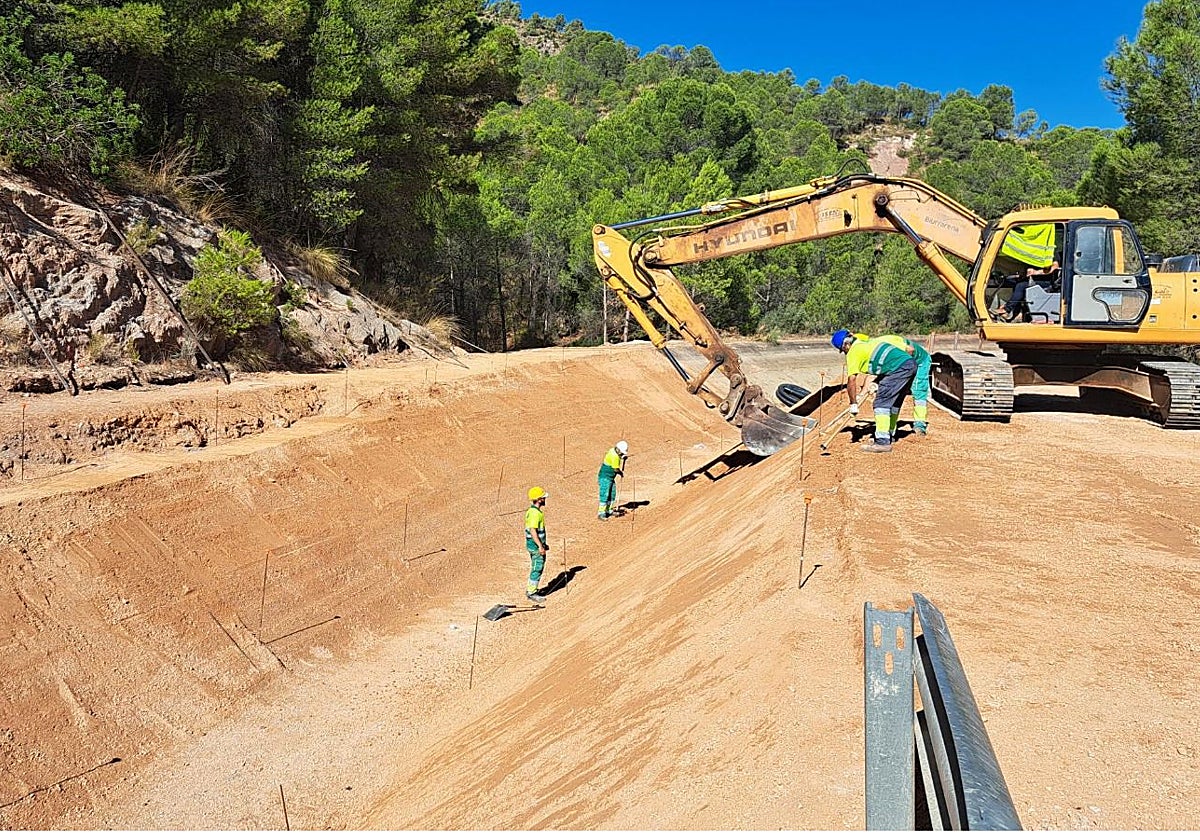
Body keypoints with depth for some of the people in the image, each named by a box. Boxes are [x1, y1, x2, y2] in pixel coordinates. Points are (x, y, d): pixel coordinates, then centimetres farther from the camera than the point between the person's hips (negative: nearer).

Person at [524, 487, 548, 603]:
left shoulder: (532, 511, 11)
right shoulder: (535, 513, -21)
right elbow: (533, 531, -26)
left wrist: (543, 544, 24)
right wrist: (540, 546, -26)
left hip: (536, 545, 10)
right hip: (536, 546, -10)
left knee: (536, 569, 18)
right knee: (537, 569, -2)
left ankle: (530, 590, 27)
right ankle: (532, 593, 6)